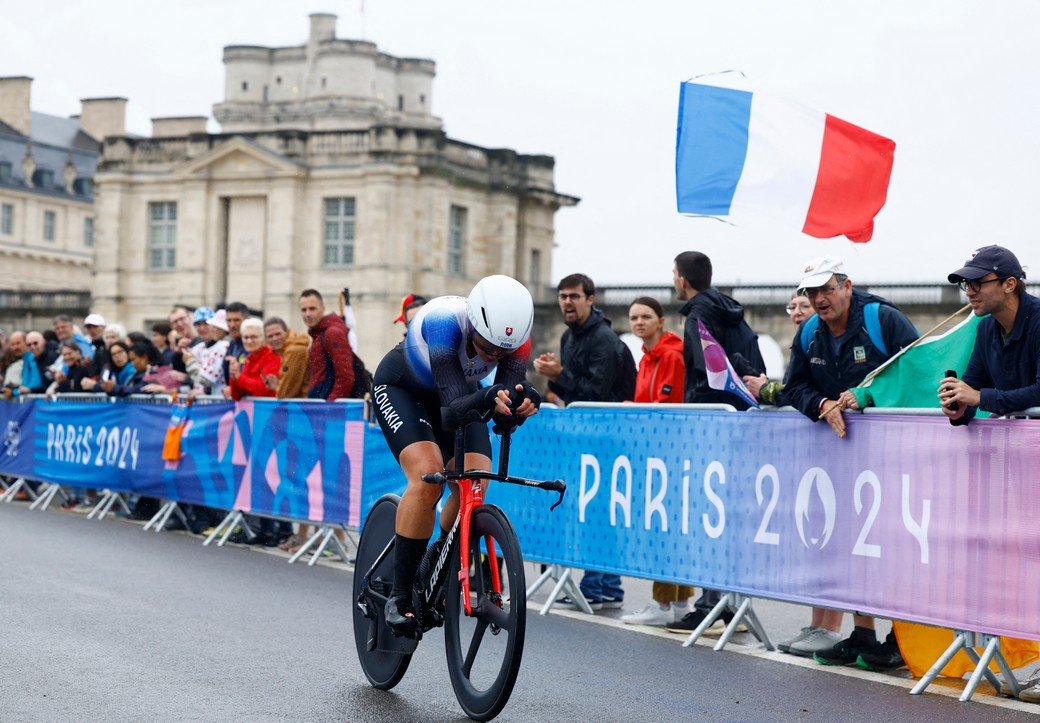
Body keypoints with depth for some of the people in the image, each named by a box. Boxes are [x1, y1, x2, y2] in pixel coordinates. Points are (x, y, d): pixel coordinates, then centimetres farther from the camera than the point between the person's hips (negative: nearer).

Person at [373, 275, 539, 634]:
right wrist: (486, 398, -68)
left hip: (455, 393, 4)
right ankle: (400, 596, -16)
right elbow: (453, 407, -47)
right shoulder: (443, 321, -40)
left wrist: (518, 405, -57)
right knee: (428, 477, -27)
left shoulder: (516, 338, -28)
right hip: (400, 387, -4)